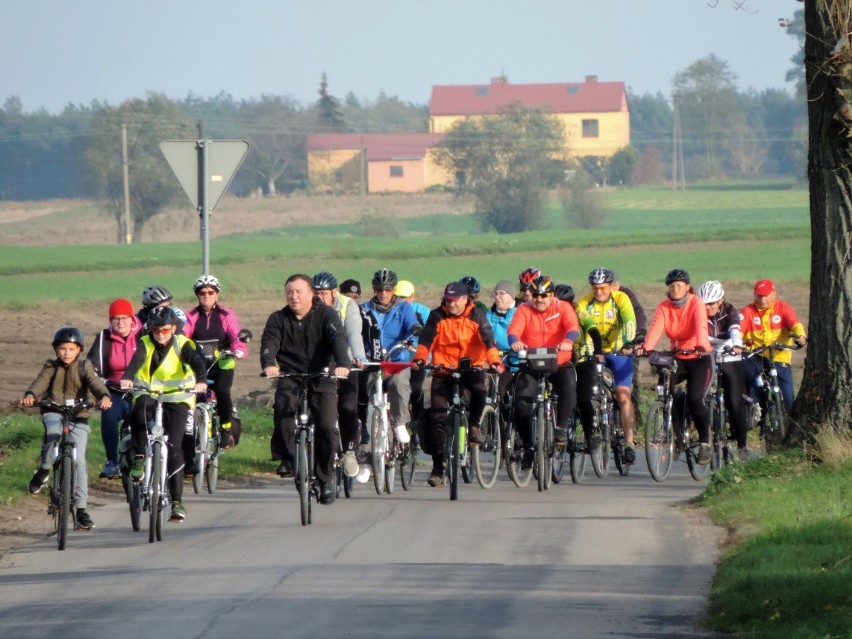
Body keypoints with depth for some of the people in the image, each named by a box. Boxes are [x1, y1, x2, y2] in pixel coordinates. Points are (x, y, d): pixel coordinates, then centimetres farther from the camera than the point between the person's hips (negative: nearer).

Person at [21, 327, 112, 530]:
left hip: (78, 416, 0)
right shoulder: (51, 367, 6)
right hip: (54, 412, 0)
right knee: (53, 433, -37)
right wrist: (30, 395, -35)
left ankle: (81, 509, -5)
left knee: (79, 461, -9)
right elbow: (40, 383, -12)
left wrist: (104, 396, -36)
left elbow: (95, 383, -13)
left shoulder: (84, 367, 4)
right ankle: (43, 470, -12)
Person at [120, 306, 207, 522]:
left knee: (173, 448, -12)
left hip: (176, 400, -1)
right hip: (148, 395, 1)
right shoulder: (145, 344, -3)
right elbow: (136, 360, -24)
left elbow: (197, 361, -23)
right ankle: (139, 458, -20)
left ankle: (177, 501, -7)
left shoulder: (182, 344, -5)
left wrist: (201, 380, -45)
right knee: (139, 412, -36)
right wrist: (127, 377, -46)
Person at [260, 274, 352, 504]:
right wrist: (268, 364, -36)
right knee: (282, 406, -31)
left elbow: (339, 339, -19)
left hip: (322, 379, -1)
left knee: (327, 428, -13)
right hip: (290, 378, 1)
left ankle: (326, 479, 4)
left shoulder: (326, 315, -3)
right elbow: (269, 343, -13)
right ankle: (286, 457, -17)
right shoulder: (279, 319, 3)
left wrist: (343, 364, -40)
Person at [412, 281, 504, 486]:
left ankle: (474, 424, -6)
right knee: (438, 416, -6)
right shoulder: (437, 316, -1)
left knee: (480, 387, -35)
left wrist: (494, 361, -33)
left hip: (471, 367, -1)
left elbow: (488, 339, -15)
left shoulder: (476, 316, -2)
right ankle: (438, 468, 3)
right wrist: (419, 359, -32)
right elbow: (426, 339, -12)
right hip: (443, 369, 1)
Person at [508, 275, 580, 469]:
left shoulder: (563, 308, 2)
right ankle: (529, 446, -1)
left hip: (559, 364, -1)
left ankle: (562, 427, -15)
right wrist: (515, 342, -39)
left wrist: (568, 341, -39)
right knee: (521, 403, -16)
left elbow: (573, 326, -16)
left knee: (569, 385, -32)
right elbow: (514, 329, -15)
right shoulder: (524, 311, 2)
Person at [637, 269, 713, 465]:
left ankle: (705, 442, -3)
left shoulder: (696, 303, -11)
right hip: (677, 358, 4)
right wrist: (645, 347, -39)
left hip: (699, 358, -4)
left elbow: (701, 327, -29)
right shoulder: (663, 307, -2)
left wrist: (701, 346, -49)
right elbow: (656, 328, -19)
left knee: (695, 399, -19)